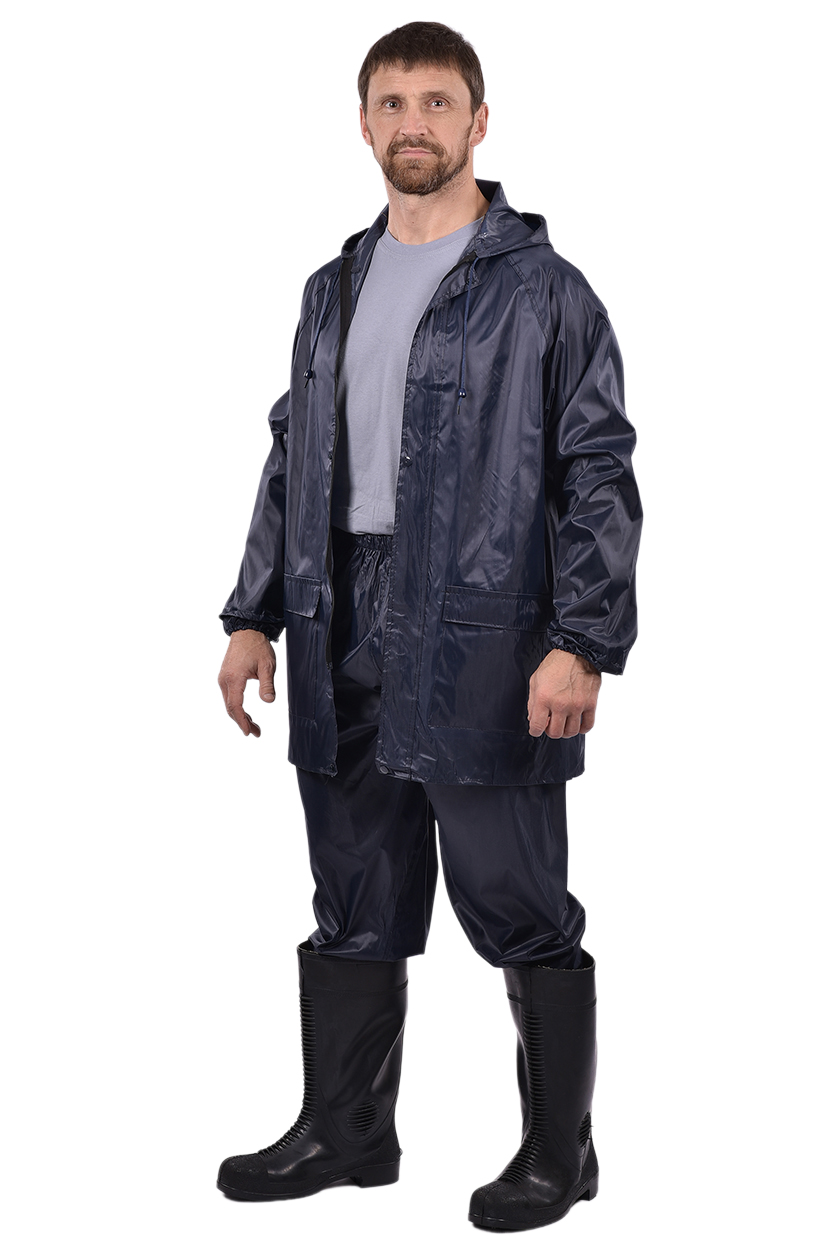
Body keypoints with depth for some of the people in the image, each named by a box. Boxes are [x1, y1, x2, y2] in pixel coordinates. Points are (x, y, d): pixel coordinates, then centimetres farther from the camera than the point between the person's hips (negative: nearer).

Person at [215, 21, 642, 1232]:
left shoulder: (542, 289, -3)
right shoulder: (334, 290, 16)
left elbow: (599, 475, -6)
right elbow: (291, 460, 19)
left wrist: (582, 643, -15)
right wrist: (255, 615, 12)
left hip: (481, 641, -6)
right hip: (343, 642, 6)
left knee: (516, 904, 1)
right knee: (355, 904, 14)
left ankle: (560, 1148, 17)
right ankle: (345, 1129, 27)